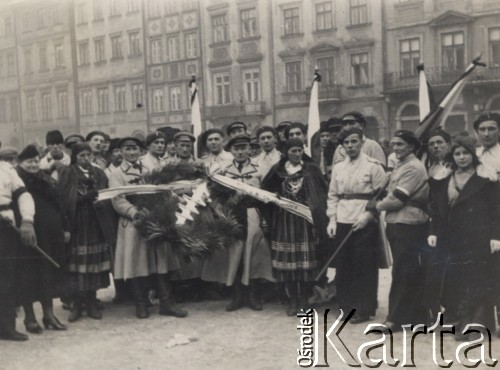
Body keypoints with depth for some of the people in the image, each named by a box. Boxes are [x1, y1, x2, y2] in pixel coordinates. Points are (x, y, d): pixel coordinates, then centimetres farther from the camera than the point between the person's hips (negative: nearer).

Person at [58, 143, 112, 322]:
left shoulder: (98, 173, 16)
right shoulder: (67, 174, 4)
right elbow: (66, 199, -6)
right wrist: (87, 197, -17)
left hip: (95, 222, 3)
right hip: (76, 222, -3)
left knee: (94, 261, 0)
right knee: (77, 263, -5)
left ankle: (91, 301, 8)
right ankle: (76, 303, 3)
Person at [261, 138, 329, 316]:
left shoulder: (311, 169, 2)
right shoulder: (278, 170, 5)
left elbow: (323, 190, 1)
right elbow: (264, 189, 11)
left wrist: (317, 210, -9)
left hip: (306, 219, -1)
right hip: (285, 220, 1)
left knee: (306, 261, 0)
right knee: (287, 261, 3)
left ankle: (304, 300, 12)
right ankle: (293, 300, 15)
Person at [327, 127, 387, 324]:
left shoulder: (373, 166, -3)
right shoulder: (338, 168, 12)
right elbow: (333, 195, 14)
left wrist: (367, 215, -14)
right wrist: (332, 219, 4)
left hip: (364, 224, -4)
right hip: (342, 223, 4)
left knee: (365, 268, -1)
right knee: (343, 266, 7)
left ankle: (364, 309, 10)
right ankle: (347, 305, 20)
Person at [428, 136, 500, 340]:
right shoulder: (444, 180, 11)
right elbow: (437, 208, 12)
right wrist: (433, 232, 2)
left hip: (478, 238, -4)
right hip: (453, 239, 4)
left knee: (477, 281, -3)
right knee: (455, 282, 2)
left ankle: (474, 324, 2)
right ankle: (462, 322, 10)